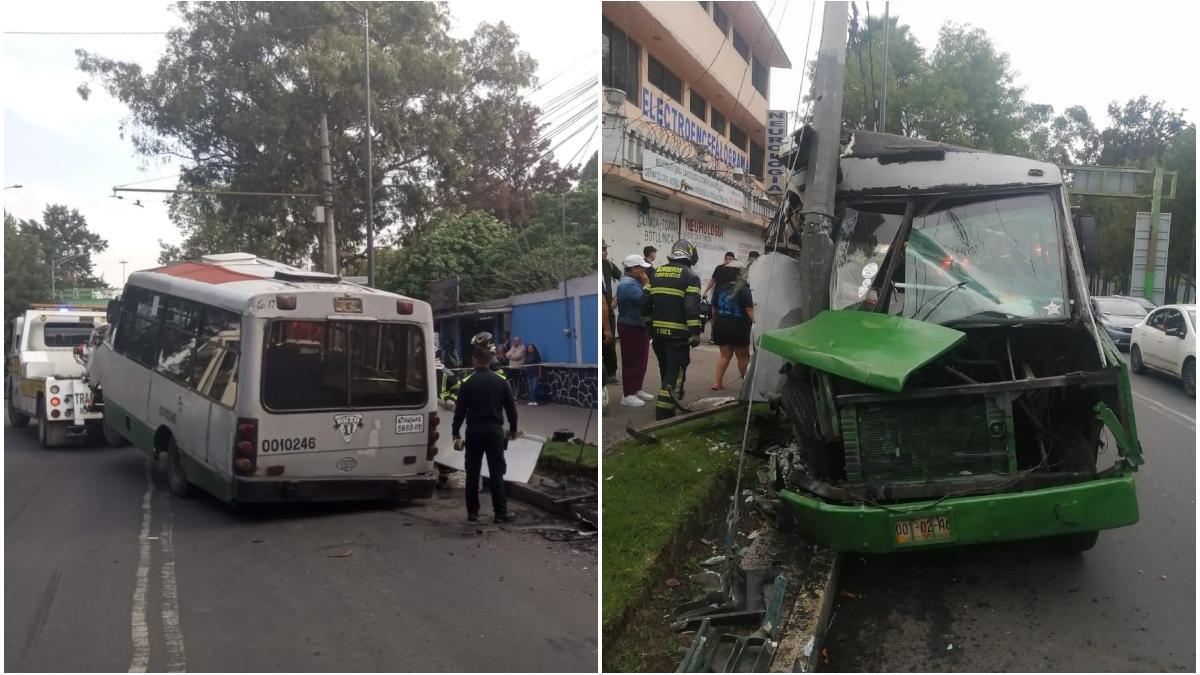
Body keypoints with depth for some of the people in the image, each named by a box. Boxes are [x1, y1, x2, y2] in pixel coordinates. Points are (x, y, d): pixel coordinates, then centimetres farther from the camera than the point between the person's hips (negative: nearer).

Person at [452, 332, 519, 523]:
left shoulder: (467, 383, -5)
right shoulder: (501, 382, -1)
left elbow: (460, 410, -4)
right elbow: (511, 408, 3)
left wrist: (455, 433, 5)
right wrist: (513, 429, 17)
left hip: (474, 431, -1)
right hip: (495, 430, 1)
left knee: (472, 473, 9)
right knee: (496, 472, 4)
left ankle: (472, 511, 13)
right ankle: (501, 512, 2)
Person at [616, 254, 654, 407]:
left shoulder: (636, 281, 14)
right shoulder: (627, 284, -19)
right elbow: (644, 299, -28)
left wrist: (645, 284, 1)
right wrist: (646, 284, -16)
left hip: (640, 326, 10)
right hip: (631, 328, -10)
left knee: (641, 361, 16)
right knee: (631, 362, -5)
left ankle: (636, 390, 26)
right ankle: (627, 395, 1)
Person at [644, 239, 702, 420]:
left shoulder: (656, 273, 12)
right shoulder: (690, 276, -5)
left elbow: (646, 302, 10)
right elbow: (692, 306, -15)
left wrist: (647, 322, 19)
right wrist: (695, 332, -15)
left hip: (658, 331, 6)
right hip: (678, 333, -6)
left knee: (666, 369, 22)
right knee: (675, 373, -3)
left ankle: (673, 395, 38)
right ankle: (664, 414, -8)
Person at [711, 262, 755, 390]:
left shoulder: (720, 288, 3)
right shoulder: (743, 289, -11)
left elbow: (714, 308, 11)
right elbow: (749, 309, -18)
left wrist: (715, 322, 23)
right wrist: (753, 322, -11)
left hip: (720, 326, 5)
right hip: (738, 327, -5)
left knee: (725, 355, 14)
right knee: (743, 357, 9)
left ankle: (718, 382, 7)